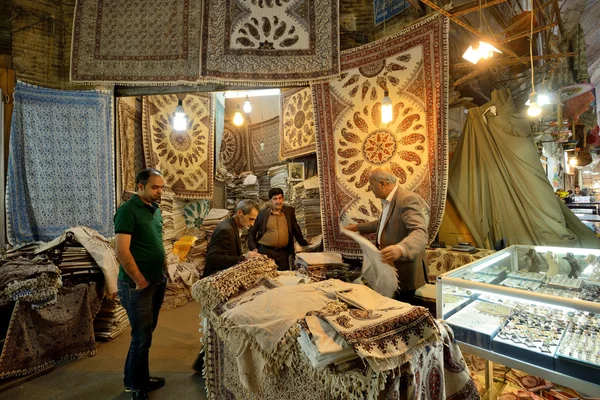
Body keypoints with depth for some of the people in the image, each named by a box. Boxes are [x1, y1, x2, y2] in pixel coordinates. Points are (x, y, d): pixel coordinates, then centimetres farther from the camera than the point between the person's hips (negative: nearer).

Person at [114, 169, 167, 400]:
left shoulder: (155, 209, 8)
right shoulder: (128, 210, -17)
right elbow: (122, 251, -21)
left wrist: (163, 266, 9)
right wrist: (140, 280, -16)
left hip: (157, 280, 8)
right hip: (137, 284, -7)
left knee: (146, 332, 19)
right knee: (142, 336, 5)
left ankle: (136, 378, 37)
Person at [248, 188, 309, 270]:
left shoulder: (289, 211, 6)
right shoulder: (263, 213, 1)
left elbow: (296, 230, 17)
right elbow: (252, 232, 7)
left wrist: (303, 243, 21)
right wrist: (253, 248, -3)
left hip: (283, 254, 2)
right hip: (264, 251, -1)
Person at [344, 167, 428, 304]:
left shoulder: (408, 199, -22)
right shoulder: (387, 201, 9)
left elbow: (420, 232, -34)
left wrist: (401, 249, -52)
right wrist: (358, 227, 22)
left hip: (404, 271, -9)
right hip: (390, 268, 9)